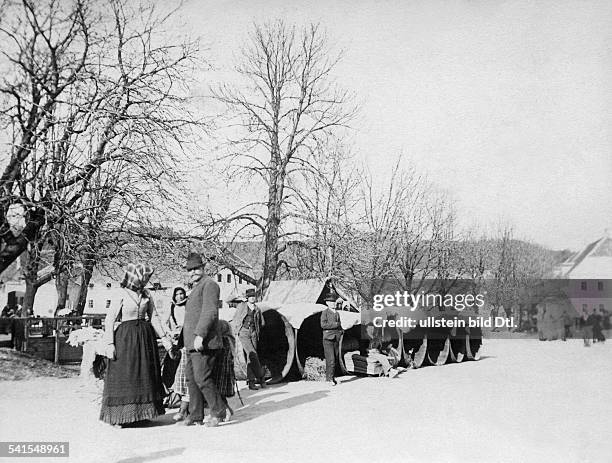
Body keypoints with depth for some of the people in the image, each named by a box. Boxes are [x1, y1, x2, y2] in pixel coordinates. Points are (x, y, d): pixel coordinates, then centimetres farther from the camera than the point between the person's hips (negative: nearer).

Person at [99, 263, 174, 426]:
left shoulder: (146, 294, 5)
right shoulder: (121, 295, -9)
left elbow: (154, 316, 11)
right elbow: (109, 320, -10)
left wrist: (164, 337, 5)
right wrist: (109, 344, -16)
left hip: (145, 336, 5)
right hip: (125, 337, -5)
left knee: (145, 375, 8)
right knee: (123, 376, -2)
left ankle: (142, 414, 18)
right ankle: (118, 417, 7)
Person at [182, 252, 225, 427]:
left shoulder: (209, 284, -8)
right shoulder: (196, 288, 23)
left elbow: (210, 312, -19)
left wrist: (200, 335, -26)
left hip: (204, 343, -10)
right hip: (192, 343, 10)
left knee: (202, 378, -11)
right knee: (191, 379, 10)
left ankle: (218, 411, 1)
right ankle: (195, 415, 17)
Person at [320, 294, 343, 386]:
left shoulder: (337, 313, 17)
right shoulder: (325, 312, -3)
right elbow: (323, 325, -16)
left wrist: (340, 330, 4)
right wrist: (335, 324, -14)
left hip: (336, 339, 6)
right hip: (328, 338, -6)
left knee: (335, 359, 5)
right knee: (330, 359, -11)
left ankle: (332, 377, 12)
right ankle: (329, 378, -4)